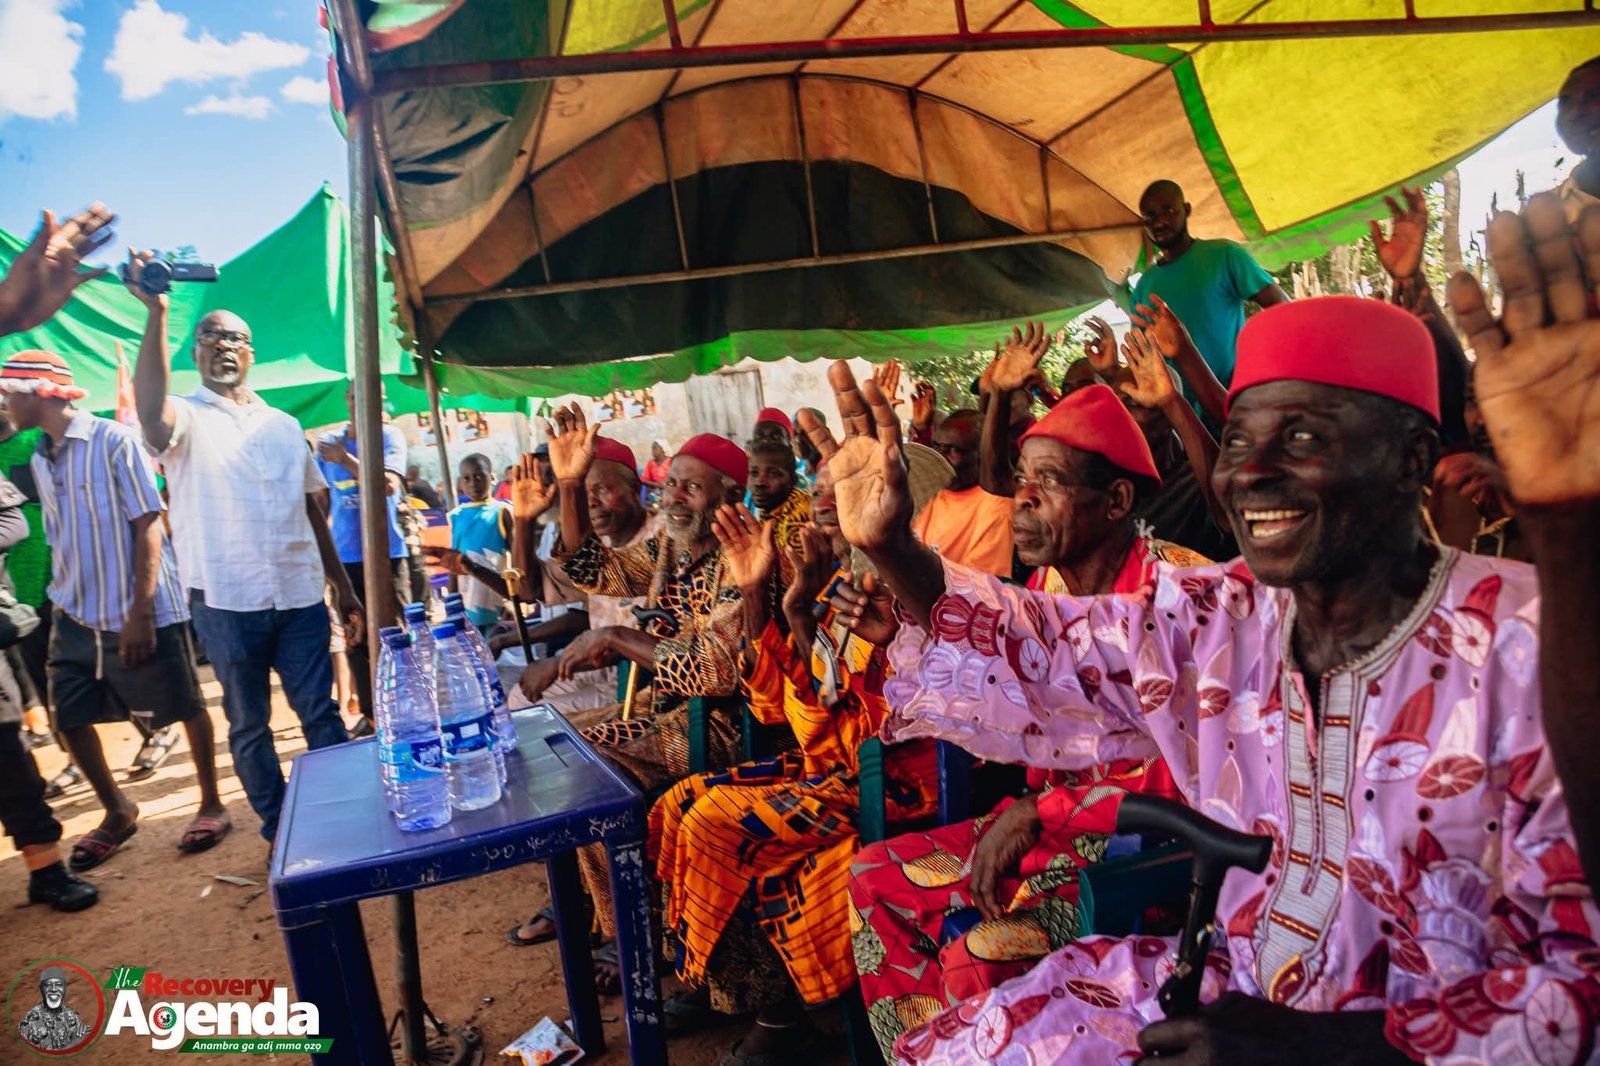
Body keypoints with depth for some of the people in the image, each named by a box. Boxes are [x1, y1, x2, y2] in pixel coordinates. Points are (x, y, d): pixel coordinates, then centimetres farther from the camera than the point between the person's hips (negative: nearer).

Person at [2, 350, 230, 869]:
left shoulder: (113, 440, -11)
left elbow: (148, 526, -15)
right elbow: (59, 539, 15)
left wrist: (139, 612, -19)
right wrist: (60, 600, 8)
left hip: (143, 611, -6)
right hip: (76, 615, 7)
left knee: (186, 707, 5)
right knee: (70, 717, 8)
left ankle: (211, 804, 21)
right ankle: (117, 812, 27)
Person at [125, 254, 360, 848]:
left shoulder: (283, 425, 14)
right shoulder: (188, 419, 1)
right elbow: (152, 417, -26)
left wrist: (345, 590, 12)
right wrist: (156, 314, -31)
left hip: (301, 597, 3)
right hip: (228, 600, -2)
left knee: (321, 713, 5)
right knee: (249, 725, 9)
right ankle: (279, 831, 21)